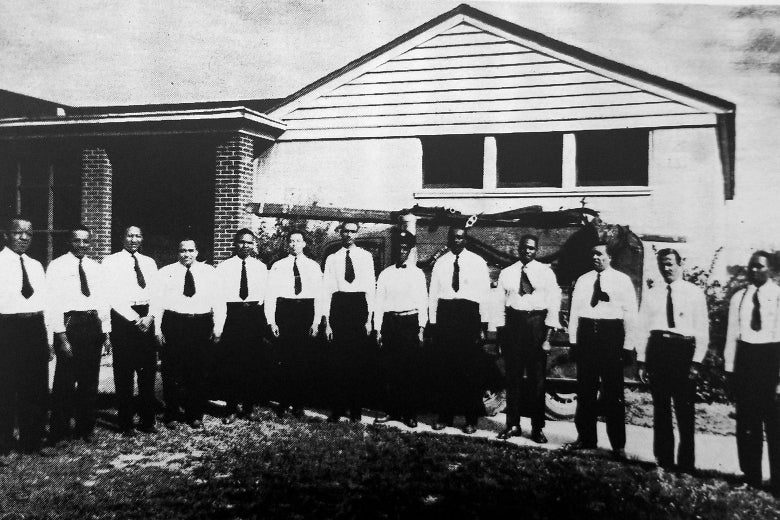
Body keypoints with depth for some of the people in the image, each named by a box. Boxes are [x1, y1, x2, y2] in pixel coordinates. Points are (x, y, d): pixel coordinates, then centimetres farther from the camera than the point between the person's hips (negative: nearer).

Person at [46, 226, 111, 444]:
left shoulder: (96, 268, 13)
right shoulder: (57, 266, -2)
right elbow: (53, 302, -7)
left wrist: (106, 333, 9)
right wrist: (61, 336, -13)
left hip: (93, 324, 5)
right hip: (69, 323, -5)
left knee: (90, 381, 10)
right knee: (65, 381, -3)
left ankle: (85, 428, 21)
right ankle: (59, 432, 9)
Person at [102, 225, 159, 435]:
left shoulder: (149, 262, 15)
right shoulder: (111, 261, 1)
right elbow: (113, 295, -7)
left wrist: (149, 317, -6)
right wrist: (135, 319, -12)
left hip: (147, 319, 4)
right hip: (123, 317, -4)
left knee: (148, 371, 7)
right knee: (124, 373, 0)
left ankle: (147, 420, 16)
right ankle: (126, 423, 8)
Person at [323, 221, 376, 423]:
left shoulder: (366, 256, 9)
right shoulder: (332, 259, 9)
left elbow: (371, 287, 6)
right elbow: (327, 290, 8)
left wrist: (369, 318, -1)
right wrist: (327, 321, 1)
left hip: (360, 305, 0)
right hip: (338, 306, 0)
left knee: (359, 361, 2)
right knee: (339, 361, 0)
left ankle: (356, 409, 12)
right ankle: (338, 408, 10)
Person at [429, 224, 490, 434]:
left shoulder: (477, 262, 4)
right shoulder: (440, 263, 10)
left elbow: (484, 295, 3)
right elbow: (433, 294, 11)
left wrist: (483, 325, -3)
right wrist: (433, 323, 4)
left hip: (469, 314, -2)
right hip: (445, 314, 2)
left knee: (470, 368, 0)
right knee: (445, 368, 4)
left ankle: (471, 418, 10)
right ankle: (445, 415, 15)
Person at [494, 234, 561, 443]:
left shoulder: (545, 272, 4)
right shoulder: (507, 273, 10)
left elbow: (554, 301, 0)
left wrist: (549, 329, -10)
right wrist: (501, 329, 0)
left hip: (537, 323, -2)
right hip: (513, 323, 2)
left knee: (537, 377, 2)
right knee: (513, 377, 6)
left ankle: (537, 428, 11)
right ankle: (512, 425, 15)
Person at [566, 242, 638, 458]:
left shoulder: (622, 280, 2)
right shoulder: (583, 280, 13)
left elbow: (630, 313, -1)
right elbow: (574, 310, 12)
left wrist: (627, 345, -7)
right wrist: (573, 340, 4)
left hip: (611, 334, -4)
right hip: (586, 334, 4)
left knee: (613, 392, 0)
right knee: (585, 390, 8)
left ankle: (618, 445, 8)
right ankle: (585, 438, 19)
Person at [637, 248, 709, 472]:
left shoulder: (694, 293, 4)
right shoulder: (651, 294, 10)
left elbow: (702, 330, 1)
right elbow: (643, 328, 9)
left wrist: (696, 362, -7)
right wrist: (642, 361, 2)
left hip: (683, 349, -2)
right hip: (657, 348, 2)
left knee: (685, 410, 0)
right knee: (660, 409, 8)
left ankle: (686, 464, 9)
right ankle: (664, 460, 17)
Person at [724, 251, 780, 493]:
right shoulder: (738, 298, 7)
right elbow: (732, 335, 8)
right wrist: (730, 369, 3)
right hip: (744, 357, 4)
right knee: (746, 422, 11)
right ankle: (751, 477, 22)